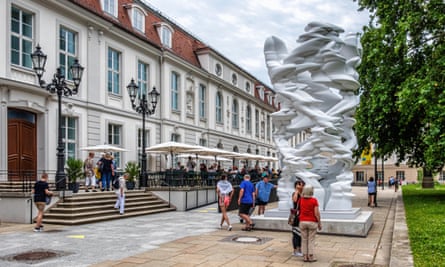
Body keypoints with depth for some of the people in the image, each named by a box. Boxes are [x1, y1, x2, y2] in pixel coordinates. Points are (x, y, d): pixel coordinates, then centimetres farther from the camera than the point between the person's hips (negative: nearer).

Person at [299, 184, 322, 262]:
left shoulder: (301, 200, -1)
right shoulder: (314, 200, -12)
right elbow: (316, 213, -13)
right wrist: (319, 223, -4)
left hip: (303, 222, 3)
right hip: (312, 222, -3)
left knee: (304, 240, 9)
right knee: (311, 240, 4)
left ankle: (305, 256, 12)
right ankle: (310, 257, 7)